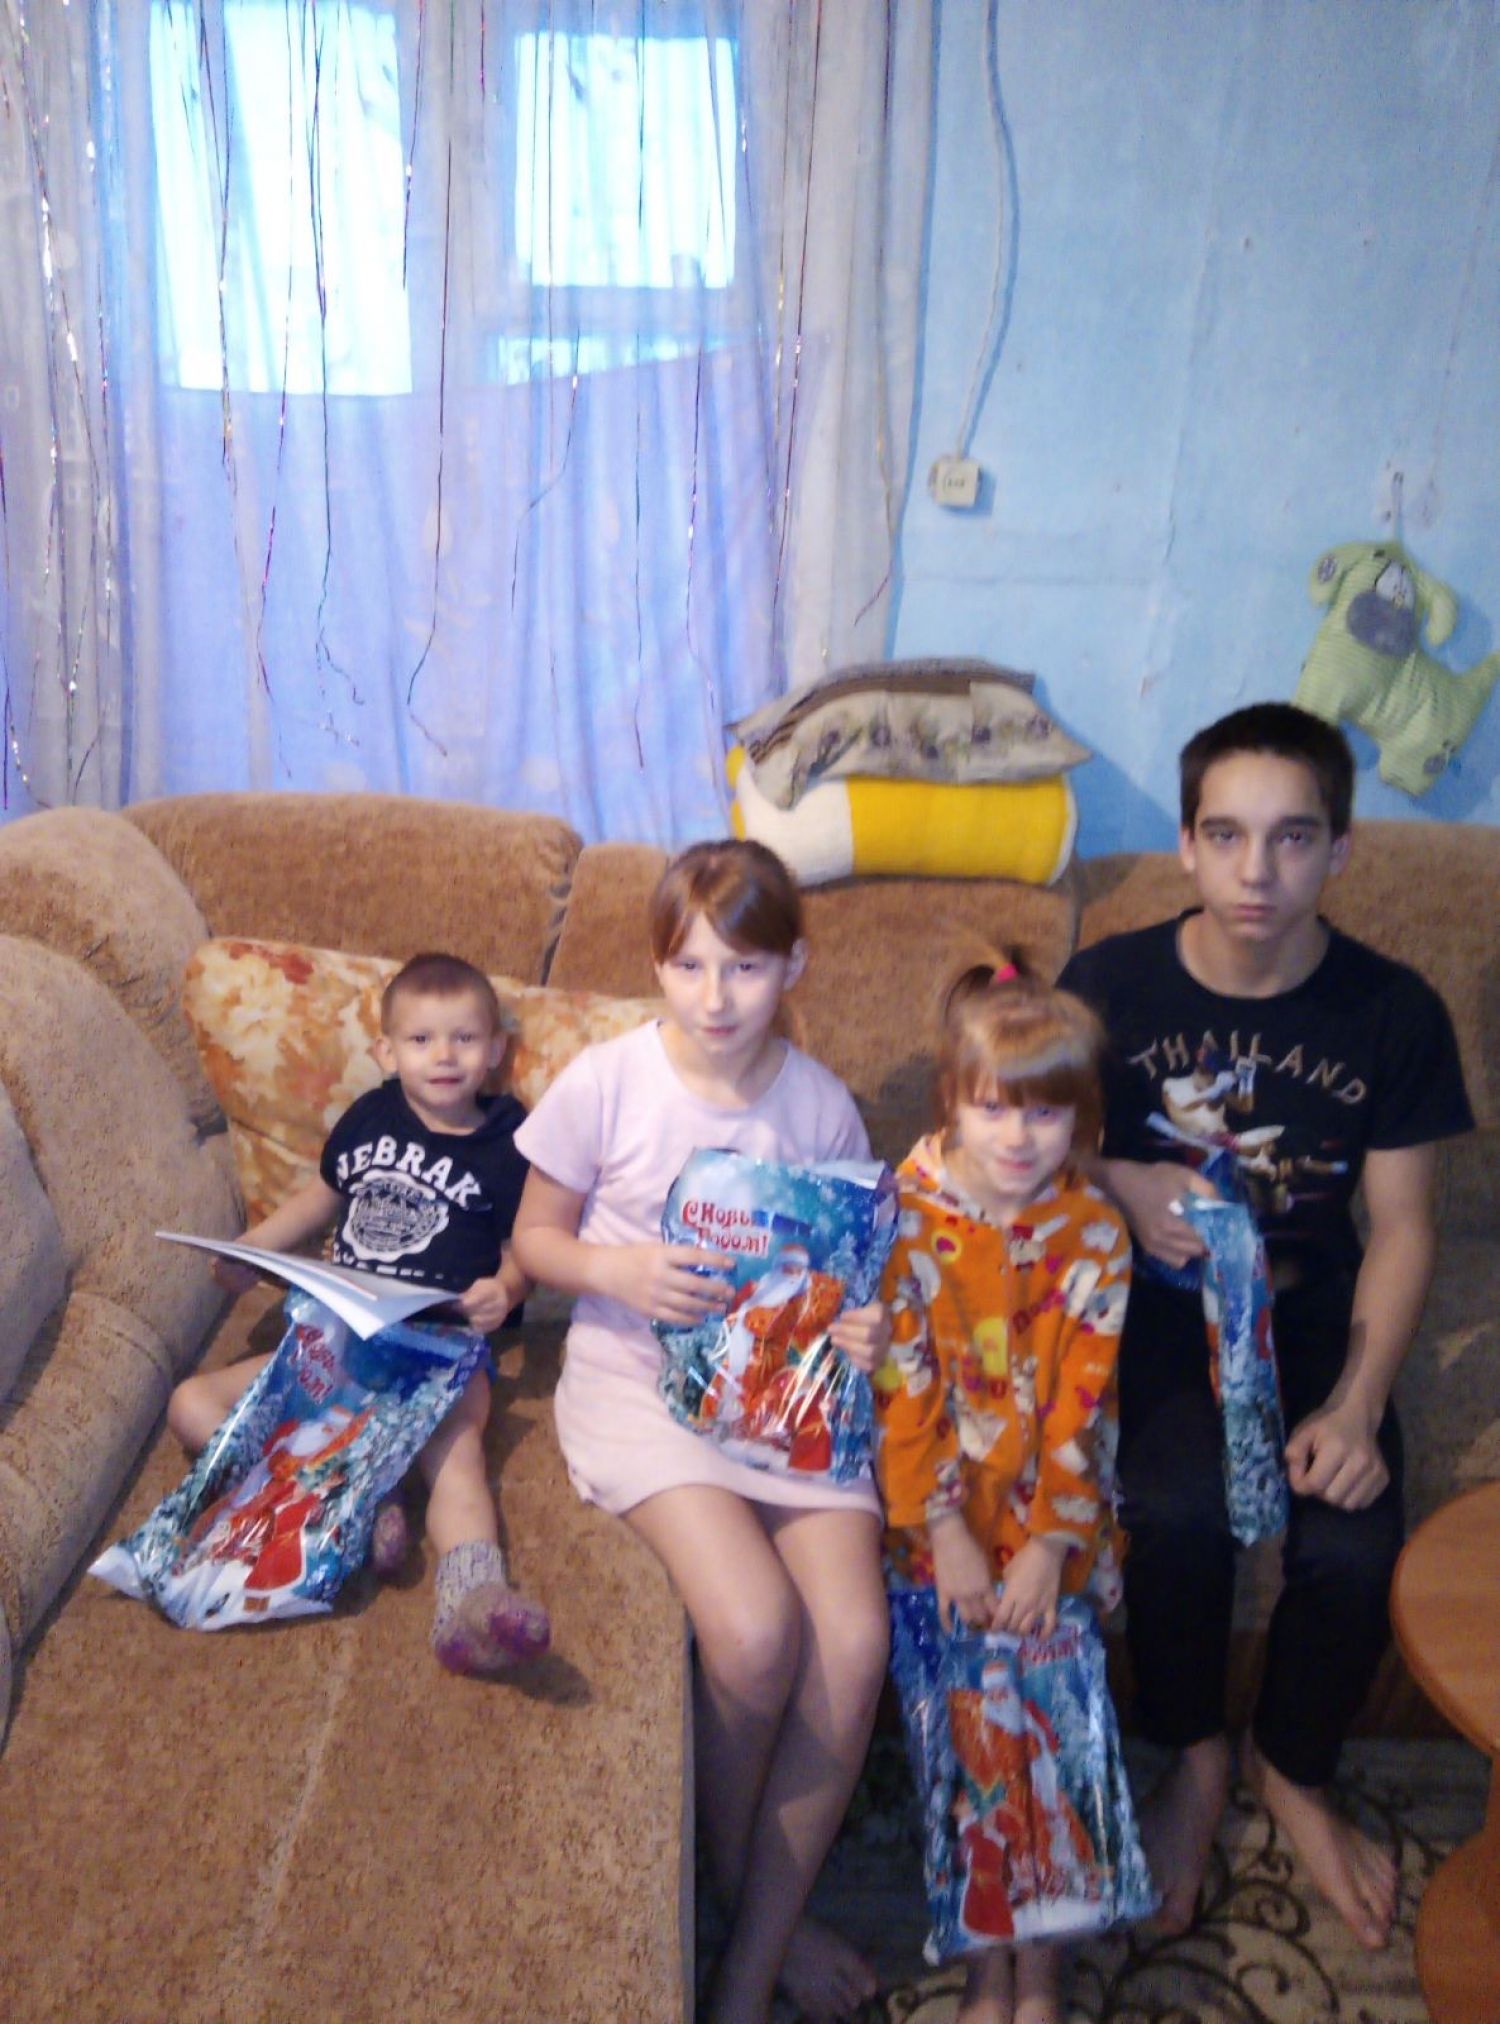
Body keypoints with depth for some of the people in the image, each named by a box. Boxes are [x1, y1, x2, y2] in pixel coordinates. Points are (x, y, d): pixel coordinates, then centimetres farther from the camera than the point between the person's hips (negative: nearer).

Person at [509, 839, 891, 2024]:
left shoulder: (822, 1103, -1)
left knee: (855, 1640, -16)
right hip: (642, 1381, -3)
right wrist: (615, 1269, -18)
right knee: (755, 1629, -23)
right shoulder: (605, 1082, -7)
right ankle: (753, 1906, 12)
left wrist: (868, 1326, -11)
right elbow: (536, 1237, 3)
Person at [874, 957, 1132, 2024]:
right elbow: (902, 1385, -10)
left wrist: (1048, 1542, -12)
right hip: (936, 1502, -1)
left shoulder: (1093, 1231, -5)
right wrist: (943, 1529, -14)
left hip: (1052, 1501, 1)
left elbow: (1080, 1403, -6)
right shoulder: (907, 1213, -9)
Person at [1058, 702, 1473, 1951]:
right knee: (1179, 1510, -27)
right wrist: (1123, 1186, -18)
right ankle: (1194, 1763, 6)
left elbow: (1401, 1228, -2)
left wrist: (1358, 1401, -13)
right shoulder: (1110, 984, -9)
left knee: (1354, 1548, -20)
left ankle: (1294, 1772, 15)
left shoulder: (1393, 1014, -7)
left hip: (1309, 1319, 2)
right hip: (1152, 1308, -1)